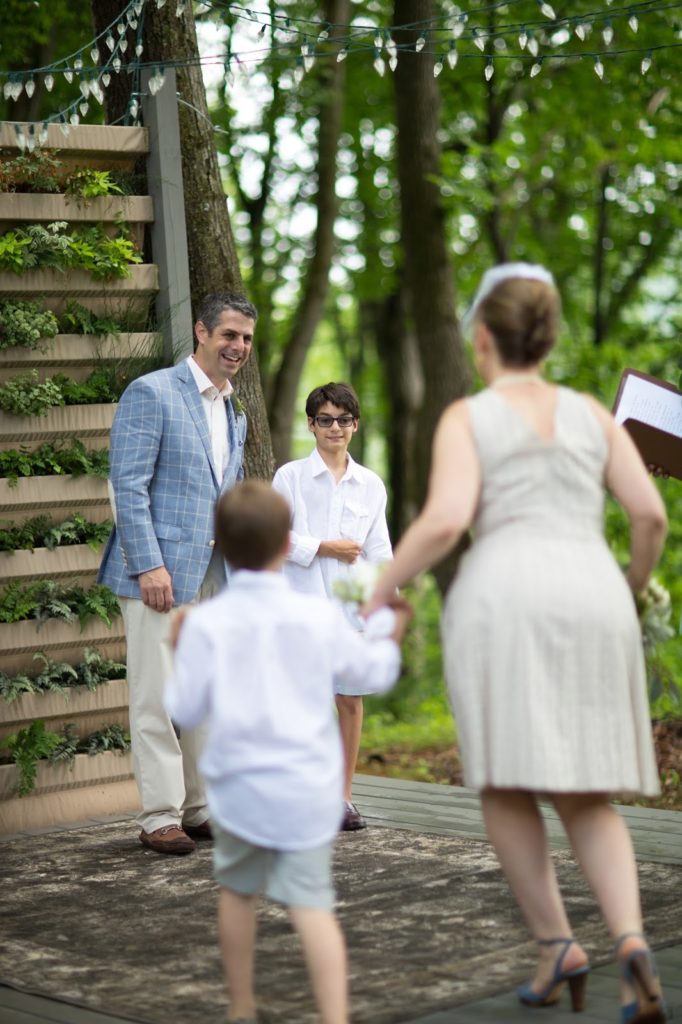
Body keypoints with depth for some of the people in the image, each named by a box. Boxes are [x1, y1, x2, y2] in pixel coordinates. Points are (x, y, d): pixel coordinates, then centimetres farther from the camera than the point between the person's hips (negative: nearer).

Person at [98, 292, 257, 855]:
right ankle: (160, 817, 2)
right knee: (158, 698, -4)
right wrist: (149, 565, -20)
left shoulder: (234, 414, 18)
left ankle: (198, 808, 19)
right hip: (160, 571, -8)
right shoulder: (151, 393, -7)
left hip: (213, 576, 8)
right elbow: (129, 485, -14)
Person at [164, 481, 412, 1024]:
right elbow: (373, 673, 9)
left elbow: (185, 710, -3)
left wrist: (179, 655, 13)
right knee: (312, 903, -3)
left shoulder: (206, 623, -7)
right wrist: (391, 635, 29)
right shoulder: (320, 616, -4)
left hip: (240, 785, 0)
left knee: (237, 891, 20)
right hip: (309, 786, 0)